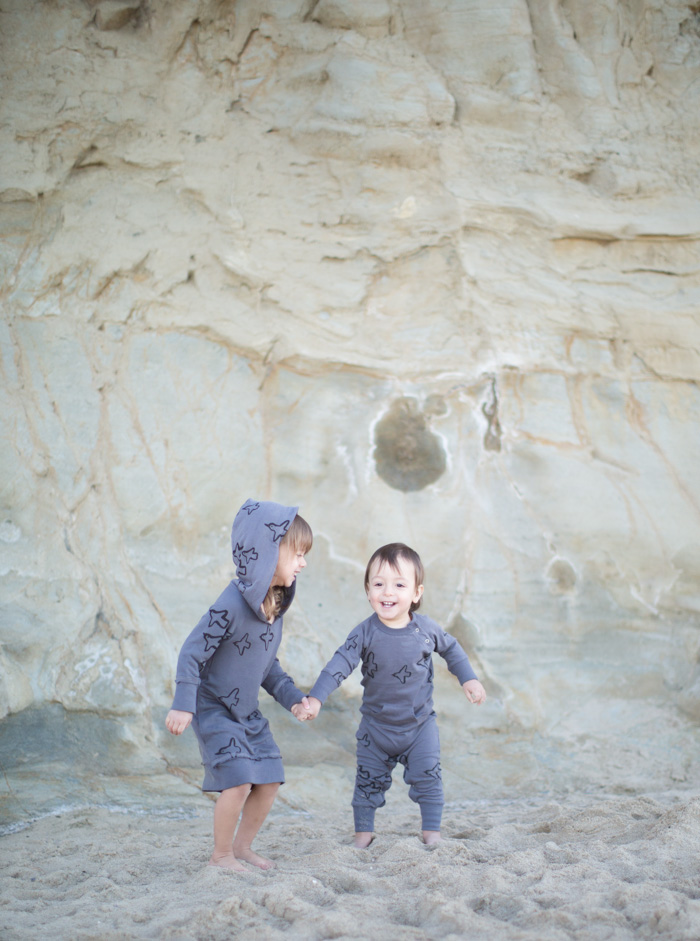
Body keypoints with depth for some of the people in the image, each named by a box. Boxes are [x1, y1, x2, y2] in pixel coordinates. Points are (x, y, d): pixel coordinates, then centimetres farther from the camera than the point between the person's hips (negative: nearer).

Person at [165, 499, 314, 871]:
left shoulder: (275, 604, 1)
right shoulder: (233, 604, -26)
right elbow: (193, 652, -22)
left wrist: (293, 697, 4)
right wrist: (183, 705, -24)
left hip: (248, 712, 8)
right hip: (215, 710, -8)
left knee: (270, 780, 7)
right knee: (239, 782, -15)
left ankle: (243, 845, 26)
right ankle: (221, 854, 5)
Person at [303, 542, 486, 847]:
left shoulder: (426, 628, -11)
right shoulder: (365, 633, -16)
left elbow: (451, 649, 9)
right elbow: (340, 664, -20)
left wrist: (468, 679, 8)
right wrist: (316, 698, -29)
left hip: (420, 722, 0)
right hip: (376, 725, 0)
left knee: (427, 776, -3)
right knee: (369, 780, 8)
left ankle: (432, 832, 12)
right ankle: (363, 832, 24)